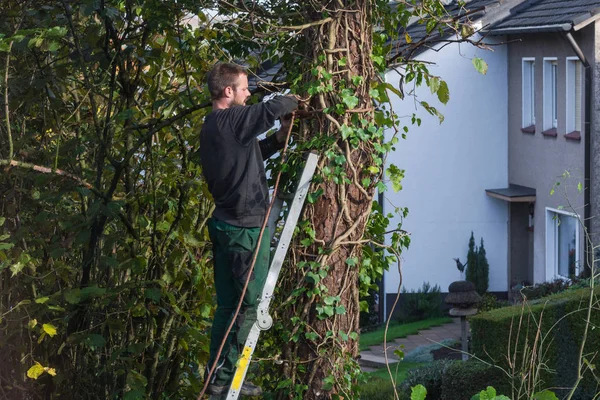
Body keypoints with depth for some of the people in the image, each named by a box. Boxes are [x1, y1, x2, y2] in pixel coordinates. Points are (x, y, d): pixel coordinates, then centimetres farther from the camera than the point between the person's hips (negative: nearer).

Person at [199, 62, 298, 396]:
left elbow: (250, 154, 23)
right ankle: (224, 378, -1)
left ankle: (217, 376, 16)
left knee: (229, 304, 13)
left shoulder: (213, 126, 14)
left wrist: (280, 138, 10)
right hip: (246, 226, -10)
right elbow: (274, 108, -28)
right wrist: (292, 101, -6)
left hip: (227, 223, 10)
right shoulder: (231, 120, -16)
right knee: (249, 304, -3)